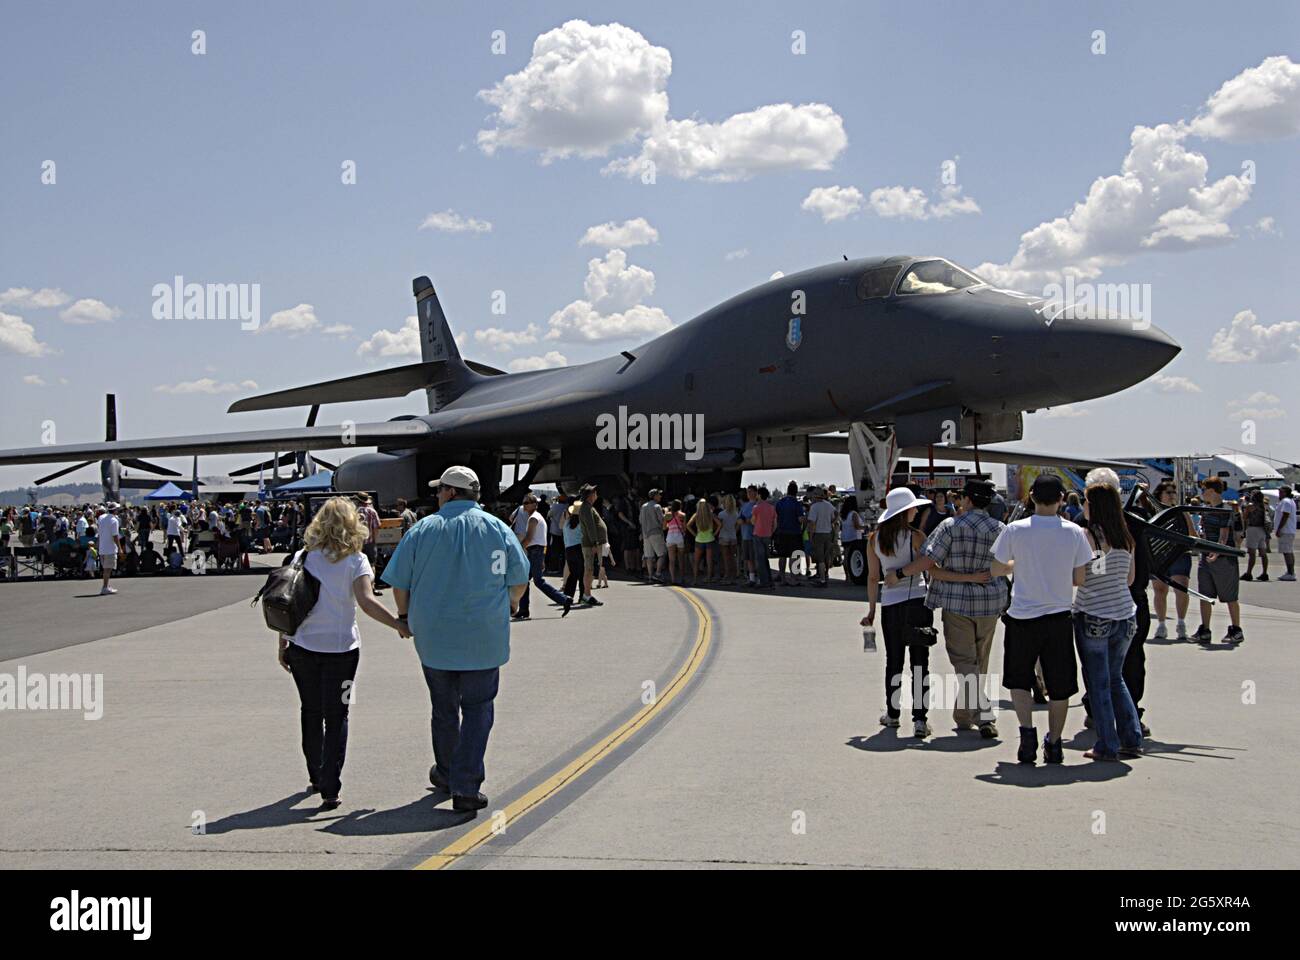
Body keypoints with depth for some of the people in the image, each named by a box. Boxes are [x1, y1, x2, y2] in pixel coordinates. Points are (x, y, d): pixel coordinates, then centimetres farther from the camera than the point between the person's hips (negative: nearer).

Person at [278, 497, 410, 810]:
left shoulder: (302, 556, 2)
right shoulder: (356, 560, -7)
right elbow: (365, 601, -19)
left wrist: (283, 643, 10)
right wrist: (399, 625, -13)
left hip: (302, 646, 3)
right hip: (340, 647, -3)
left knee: (310, 713, 18)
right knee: (335, 717, 5)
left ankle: (316, 777, 31)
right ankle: (329, 789, -1)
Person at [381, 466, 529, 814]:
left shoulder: (423, 530, -2)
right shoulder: (498, 529, -1)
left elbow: (399, 583, 1)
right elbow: (519, 580, 5)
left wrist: (404, 616, 19)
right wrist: (510, 604, 26)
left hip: (434, 638, 1)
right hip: (484, 638, -1)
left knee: (443, 709, 17)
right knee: (477, 709, 4)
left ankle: (446, 774, 34)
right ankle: (466, 788, -5)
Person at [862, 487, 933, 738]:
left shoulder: (874, 539, 4)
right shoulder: (915, 536, -7)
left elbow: (873, 577, 7)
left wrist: (871, 611, 12)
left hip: (889, 602, 3)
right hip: (917, 599, -3)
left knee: (893, 660, 15)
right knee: (919, 661, 1)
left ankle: (892, 713, 26)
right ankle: (920, 719, -2)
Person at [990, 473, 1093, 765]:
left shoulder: (1015, 530, -9)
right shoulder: (1074, 532, -5)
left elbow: (995, 570, 1)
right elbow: (1080, 578, -1)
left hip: (1022, 617, -1)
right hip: (1059, 616, 1)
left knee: (1019, 679, 15)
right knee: (1059, 685, 12)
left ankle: (1027, 729, -3)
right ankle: (1054, 743, 16)